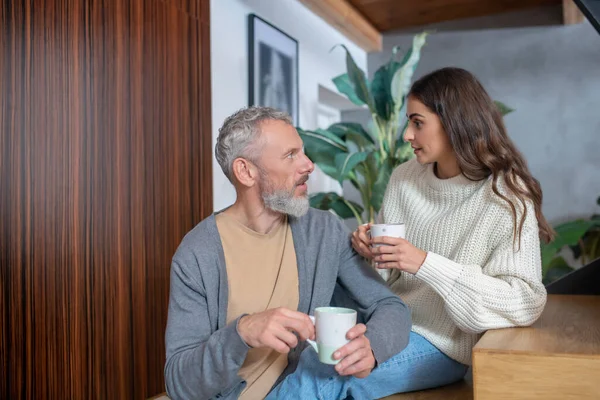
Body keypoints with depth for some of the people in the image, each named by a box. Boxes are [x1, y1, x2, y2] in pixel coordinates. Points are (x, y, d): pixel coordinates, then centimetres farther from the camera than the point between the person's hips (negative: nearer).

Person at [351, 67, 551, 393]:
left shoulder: (507, 197, -13)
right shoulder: (404, 178, 3)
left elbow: (525, 301, -19)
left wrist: (425, 264, -25)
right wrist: (368, 248, -11)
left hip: (443, 343, -5)